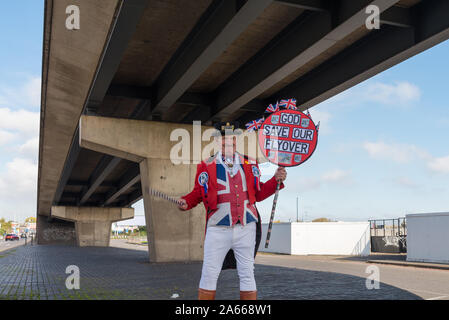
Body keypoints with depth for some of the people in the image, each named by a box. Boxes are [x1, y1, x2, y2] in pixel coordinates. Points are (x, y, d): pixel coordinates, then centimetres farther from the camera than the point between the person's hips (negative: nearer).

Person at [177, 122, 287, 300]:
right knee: (209, 275, 1)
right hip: (218, 229, -2)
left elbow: (258, 194, 14)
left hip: (246, 228, 2)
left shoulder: (250, 165, 12)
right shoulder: (206, 166, 5)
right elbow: (198, 193, 8)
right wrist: (186, 202, -12)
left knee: (247, 274, 9)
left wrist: (276, 180, 1)